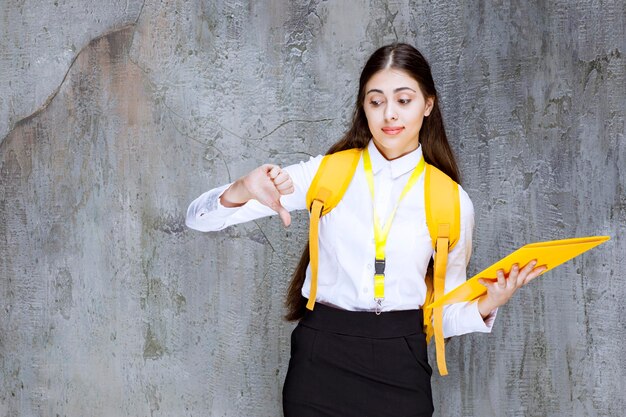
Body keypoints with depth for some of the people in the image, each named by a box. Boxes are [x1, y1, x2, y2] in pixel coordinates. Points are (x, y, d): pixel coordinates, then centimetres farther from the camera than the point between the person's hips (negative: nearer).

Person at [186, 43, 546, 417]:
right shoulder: (327, 174, -2)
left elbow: (444, 314, 8)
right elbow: (201, 217, -4)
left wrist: (487, 306, -13)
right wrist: (243, 191, -26)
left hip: (400, 365, 1)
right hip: (321, 358, -1)